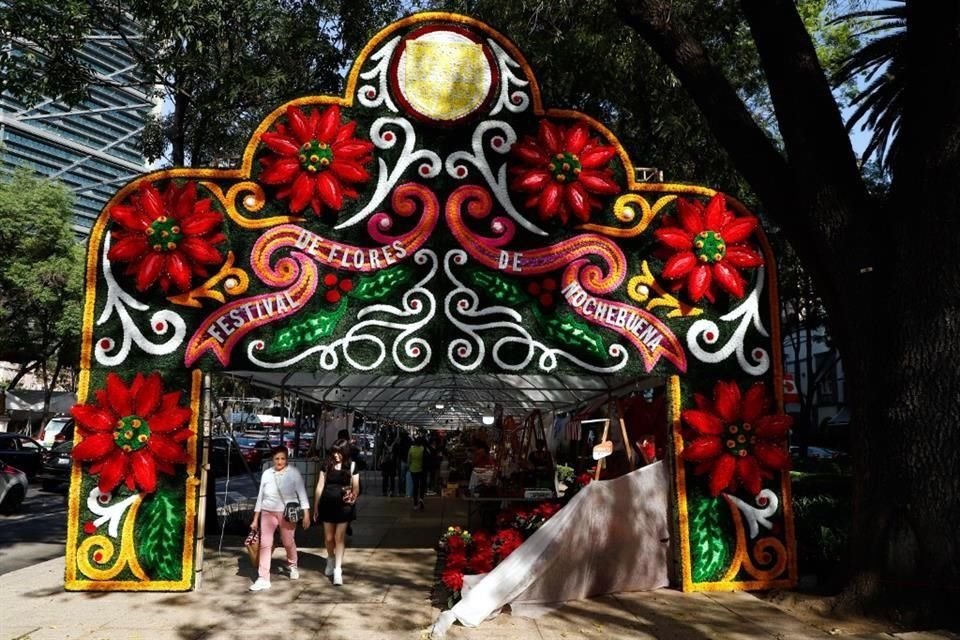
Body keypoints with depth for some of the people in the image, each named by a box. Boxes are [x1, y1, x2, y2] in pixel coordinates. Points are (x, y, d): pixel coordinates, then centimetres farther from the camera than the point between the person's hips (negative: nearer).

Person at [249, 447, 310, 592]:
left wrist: (306, 514, -12)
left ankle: (292, 565, 41)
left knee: (288, 542, 12)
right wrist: (255, 519, 11)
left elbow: (302, 494, -6)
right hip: (268, 513, 2)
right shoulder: (266, 474, 3)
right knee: (265, 544, -4)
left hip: (287, 513, -2)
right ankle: (263, 579, 1)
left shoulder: (294, 473, -6)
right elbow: (260, 496, 10)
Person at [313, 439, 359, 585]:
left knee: (339, 538, -2)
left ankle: (338, 570, 2)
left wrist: (352, 499, -14)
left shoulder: (352, 466, -3)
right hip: (327, 504, 2)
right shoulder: (327, 465, 1)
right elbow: (320, 486, 5)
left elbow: (356, 488, 1)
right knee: (328, 538, 12)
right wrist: (315, 507, 7)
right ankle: (330, 561, 38)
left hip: (343, 506, -2)